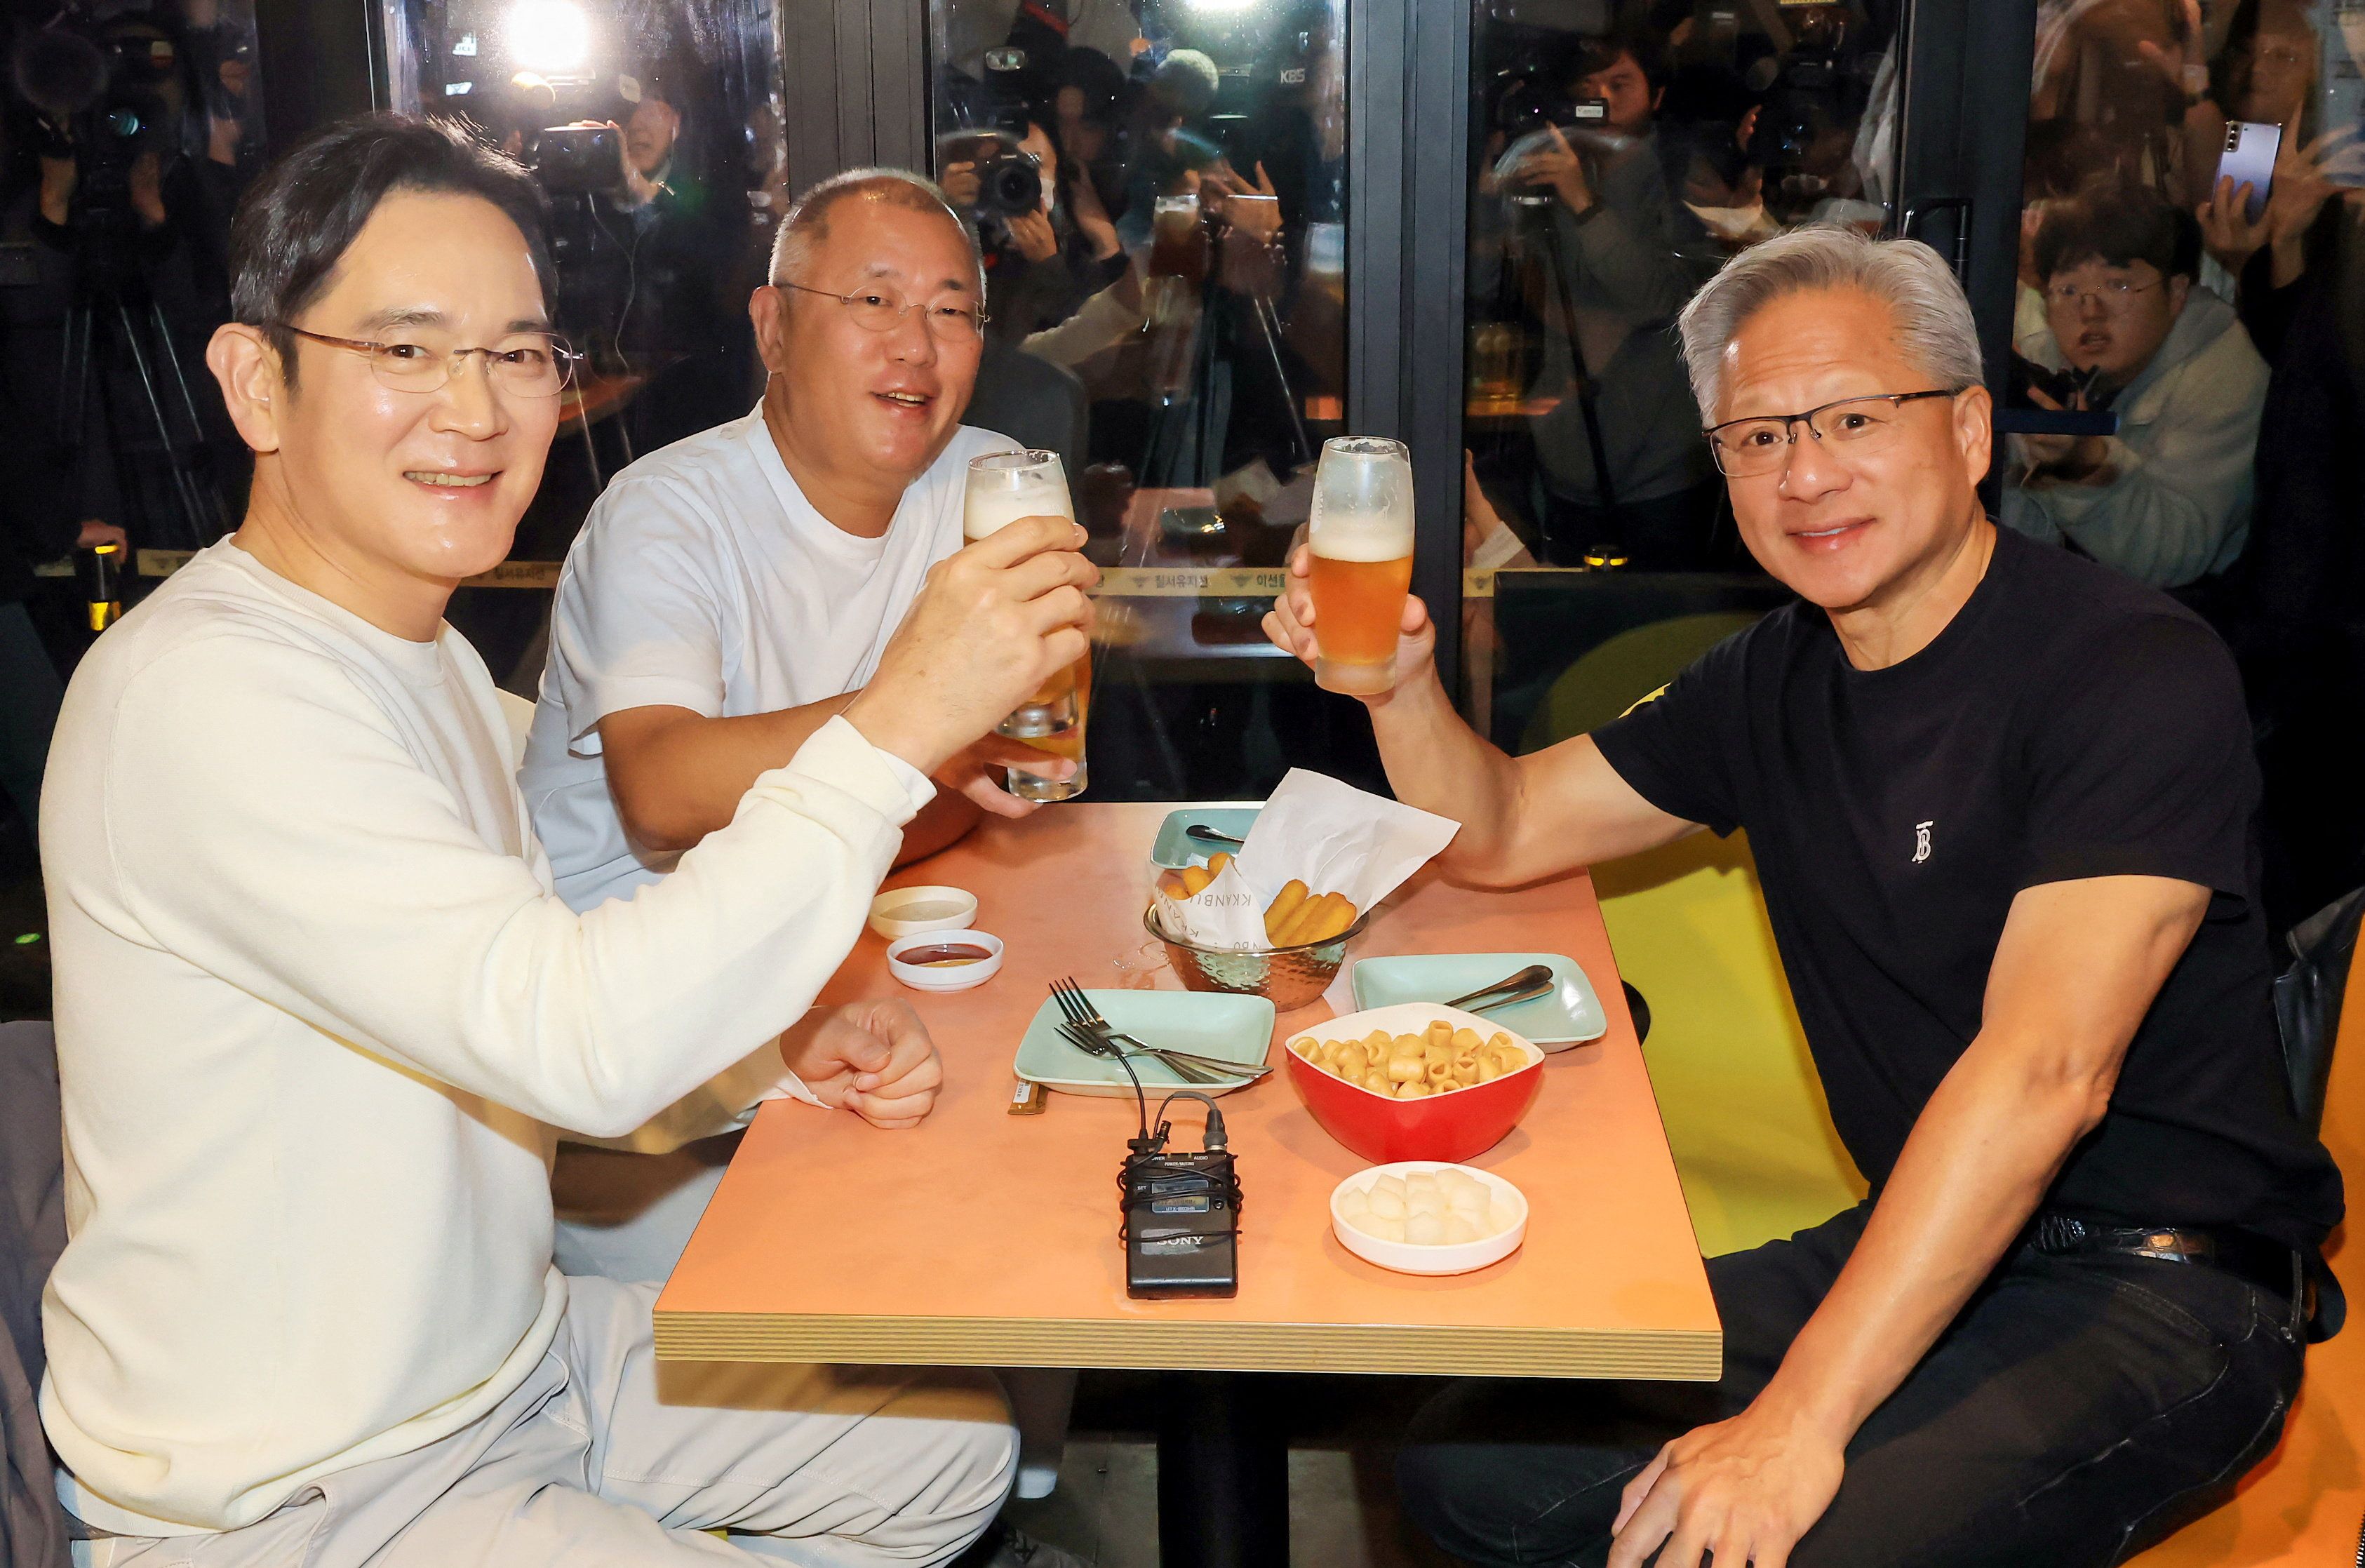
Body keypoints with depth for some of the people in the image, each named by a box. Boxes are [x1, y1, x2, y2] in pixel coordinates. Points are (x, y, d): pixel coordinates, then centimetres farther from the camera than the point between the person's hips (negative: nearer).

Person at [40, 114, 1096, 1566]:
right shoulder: (207, 694, -26)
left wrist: (789, 1041, -7)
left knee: (964, 1444, 13)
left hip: (511, 1350, 9)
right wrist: (898, 724, -32)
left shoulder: (430, 651, 7)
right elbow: (573, 1042, -34)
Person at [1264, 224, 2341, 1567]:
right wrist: (1401, 682, -7)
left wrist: (1799, 1417, -31)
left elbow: (2041, 1074, -27)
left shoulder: (2137, 673, -17)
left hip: (2160, 1289, -6)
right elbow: (1501, 832, 16)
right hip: (1923, 1243, 7)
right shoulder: (1775, 684, 7)